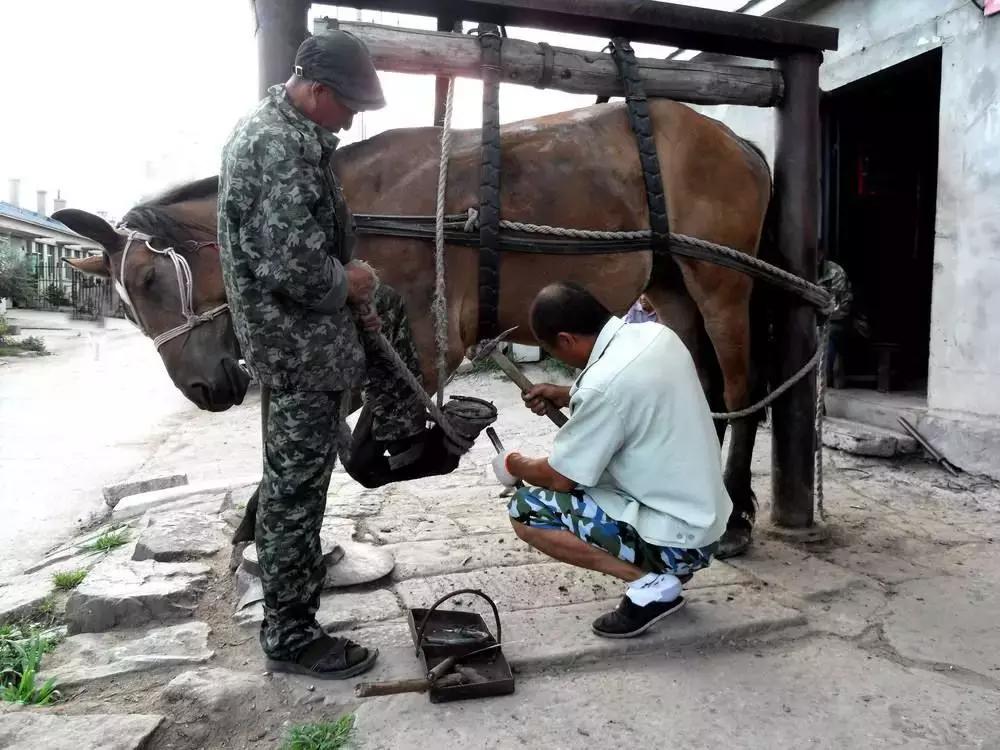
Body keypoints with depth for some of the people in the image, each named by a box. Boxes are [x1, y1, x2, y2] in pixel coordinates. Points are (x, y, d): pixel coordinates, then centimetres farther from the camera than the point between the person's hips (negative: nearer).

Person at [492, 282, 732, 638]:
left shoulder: (603, 383, -26)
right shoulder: (655, 334, -2)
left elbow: (559, 478, -13)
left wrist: (515, 465, 7)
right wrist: (566, 396, 15)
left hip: (678, 539, -9)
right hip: (705, 520, 9)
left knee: (526, 511, -7)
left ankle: (649, 584, -6)